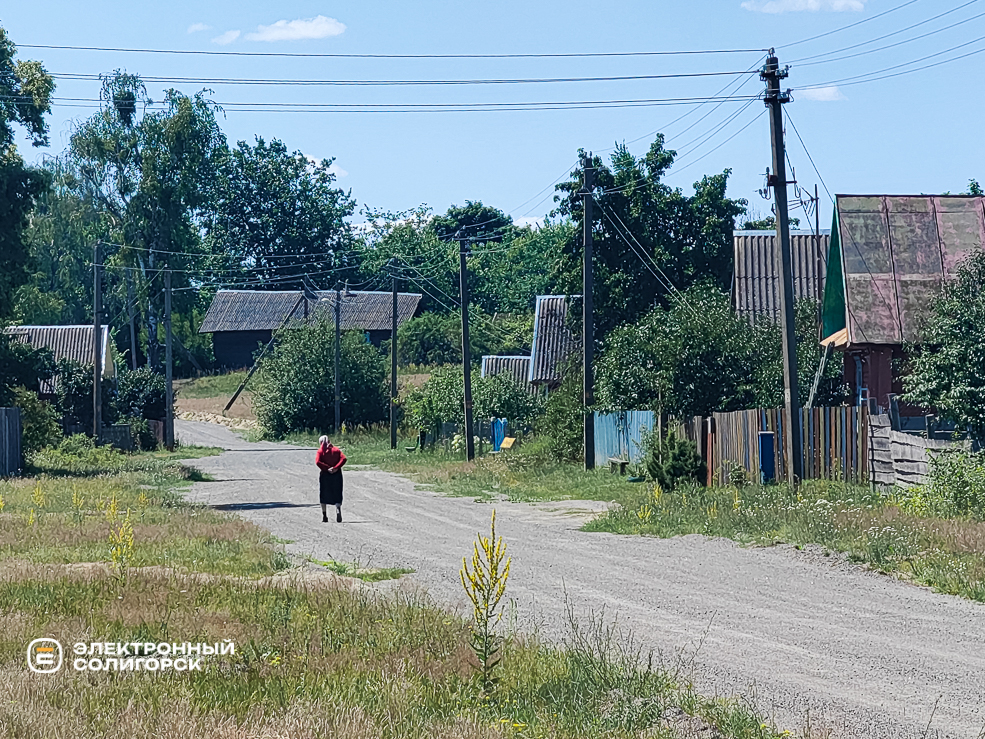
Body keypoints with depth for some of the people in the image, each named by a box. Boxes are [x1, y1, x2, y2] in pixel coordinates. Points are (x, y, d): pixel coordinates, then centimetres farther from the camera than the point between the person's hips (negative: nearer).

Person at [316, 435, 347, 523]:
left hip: (325, 474, -2)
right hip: (337, 474, 2)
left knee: (324, 496, 11)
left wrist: (326, 468, -14)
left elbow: (318, 461, -15)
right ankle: (338, 509, -23)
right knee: (337, 495, 5)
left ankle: (324, 516, 13)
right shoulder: (336, 449, 9)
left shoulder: (321, 450, 1)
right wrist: (336, 468, -12)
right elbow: (343, 459, -6)